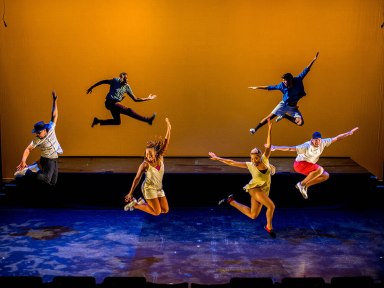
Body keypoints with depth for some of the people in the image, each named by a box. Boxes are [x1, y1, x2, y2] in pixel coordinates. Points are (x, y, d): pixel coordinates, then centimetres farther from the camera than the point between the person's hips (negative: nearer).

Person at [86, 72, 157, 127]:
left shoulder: (127, 87, 6)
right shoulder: (116, 81, -8)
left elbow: (135, 99, 8)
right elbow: (103, 81, 0)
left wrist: (147, 98, 3)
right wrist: (91, 87, 2)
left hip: (115, 103, 8)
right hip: (110, 102, -8)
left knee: (117, 121, 16)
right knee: (128, 111, -18)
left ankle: (98, 121, 23)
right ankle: (147, 119, -21)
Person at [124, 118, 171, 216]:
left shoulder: (160, 158, -5)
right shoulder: (145, 164, -18)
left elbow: (166, 142, -10)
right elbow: (137, 179, -11)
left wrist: (168, 129, -19)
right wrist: (130, 193, -8)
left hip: (159, 189, 6)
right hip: (149, 188, -6)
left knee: (165, 210, 5)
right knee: (157, 212, -10)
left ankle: (143, 202, 21)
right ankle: (134, 204, 8)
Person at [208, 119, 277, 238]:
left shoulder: (265, 159, -8)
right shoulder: (250, 165, -14)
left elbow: (268, 146, -17)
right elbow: (232, 162, -9)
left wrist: (269, 130, -26)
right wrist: (217, 158, -8)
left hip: (264, 191, 5)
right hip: (254, 189, -5)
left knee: (253, 215, 11)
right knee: (271, 206, -23)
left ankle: (231, 201, 20)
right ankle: (269, 227, 0)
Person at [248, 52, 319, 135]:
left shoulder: (298, 80, -19)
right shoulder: (282, 85, -18)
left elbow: (306, 70, -16)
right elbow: (270, 87, -10)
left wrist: (313, 60, -20)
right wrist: (257, 87, -10)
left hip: (293, 107, 1)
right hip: (283, 104, -1)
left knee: (300, 123, -14)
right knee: (269, 117, -11)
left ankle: (284, 116, 10)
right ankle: (255, 129, -2)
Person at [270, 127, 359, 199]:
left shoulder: (323, 143, -13)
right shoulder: (306, 146, -31)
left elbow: (336, 138, -4)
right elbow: (290, 148, -35)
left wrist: (349, 133, -5)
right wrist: (275, 148, -41)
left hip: (310, 165, 8)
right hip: (299, 164, -8)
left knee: (326, 176, 2)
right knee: (319, 169, -30)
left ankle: (305, 186, 8)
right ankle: (301, 184, -14)